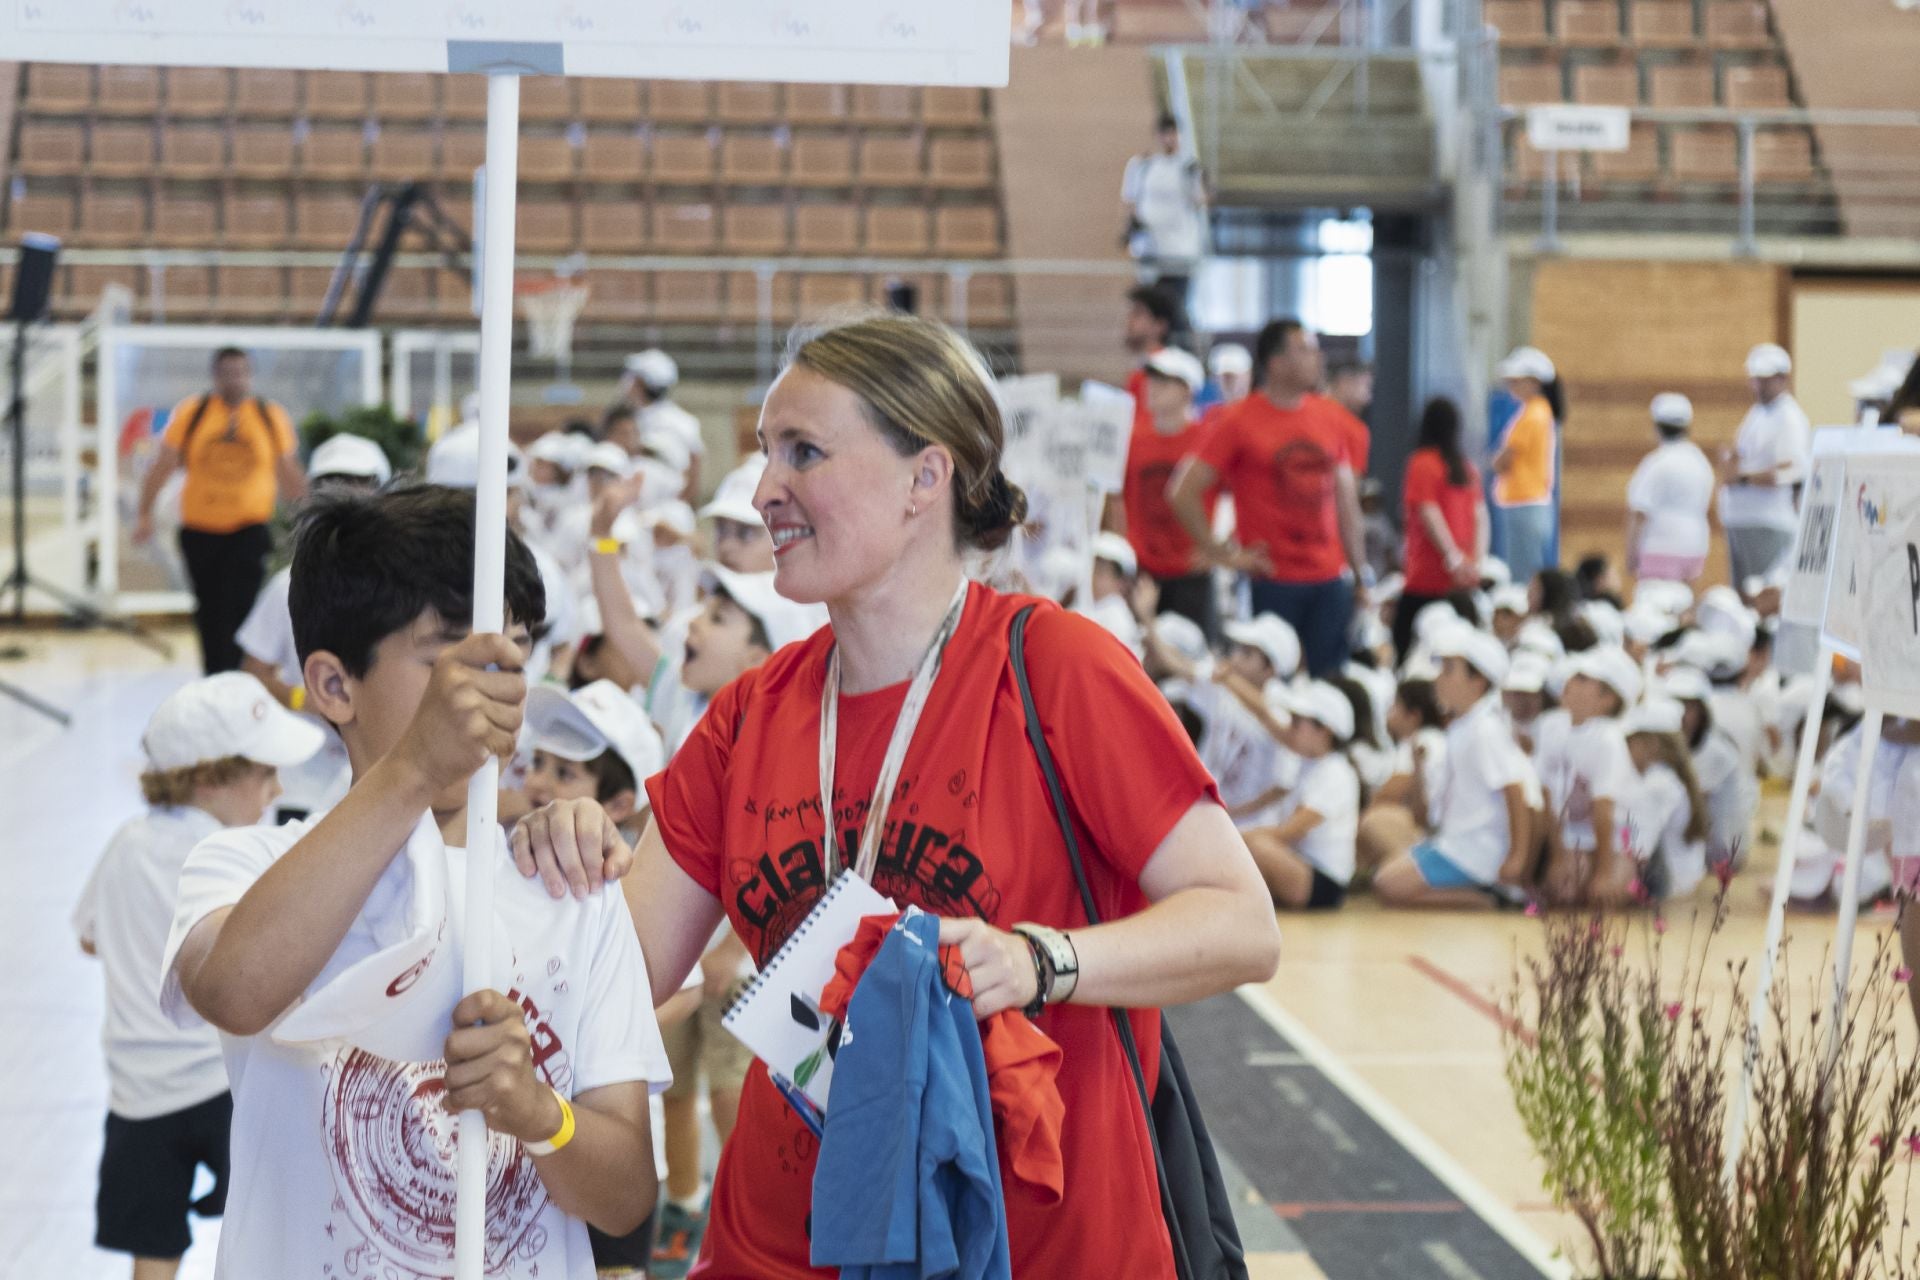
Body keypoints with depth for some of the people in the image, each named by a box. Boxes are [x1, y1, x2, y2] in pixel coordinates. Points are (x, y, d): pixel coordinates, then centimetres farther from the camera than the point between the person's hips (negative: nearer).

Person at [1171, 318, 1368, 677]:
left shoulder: (1329, 416, 10)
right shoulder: (1240, 421, -5)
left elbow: (1346, 499, 16)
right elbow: (1183, 492, -6)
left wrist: (1360, 573, 13)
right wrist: (1220, 553, -7)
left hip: (1331, 580, 4)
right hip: (1273, 583, -4)